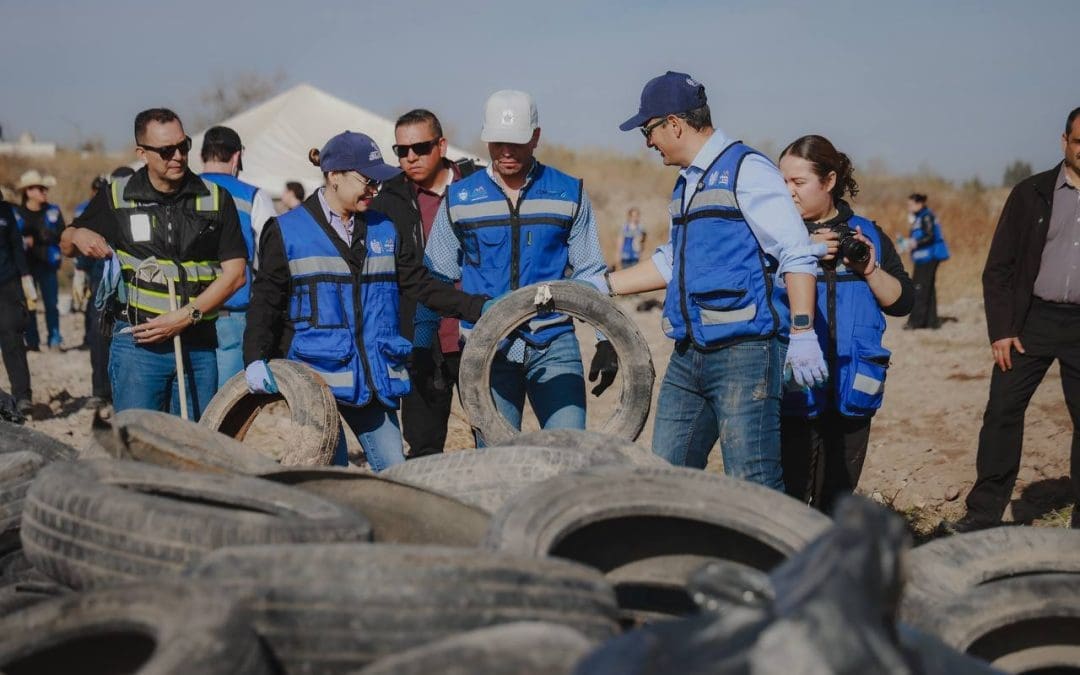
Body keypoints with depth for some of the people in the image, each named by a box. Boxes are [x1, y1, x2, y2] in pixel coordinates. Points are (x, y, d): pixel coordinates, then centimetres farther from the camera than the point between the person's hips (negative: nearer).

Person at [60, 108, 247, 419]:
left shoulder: (216, 199, 5)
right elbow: (66, 245, 17)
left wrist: (185, 316, -10)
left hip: (199, 344, 1)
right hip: (137, 341, -1)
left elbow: (234, 273, 1)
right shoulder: (117, 197, 4)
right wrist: (77, 235, -9)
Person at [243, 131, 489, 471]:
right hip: (317, 375, -4)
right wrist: (255, 358, -13)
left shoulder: (384, 230, 11)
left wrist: (479, 308, -2)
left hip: (374, 376, 4)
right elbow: (266, 300, 0)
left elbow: (421, 285, 9)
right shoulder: (287, 231, 0)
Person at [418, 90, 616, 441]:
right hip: (487, 351, 1)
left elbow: (590, 274, 9)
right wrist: (421, 349, 5)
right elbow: (436, 280, 11)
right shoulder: (459, 199, 6)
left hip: (556, 348, 0)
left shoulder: (569, 194, 4)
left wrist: (606, 340, 1)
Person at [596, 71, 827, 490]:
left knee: (752, 486, -10)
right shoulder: (686, 184, 19)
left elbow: (797, 255, -14)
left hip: (745, 351, -9)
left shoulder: (746, 169, -8)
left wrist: (802, 333, -20)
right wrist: (605, 285, 28)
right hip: (688, 357, 9)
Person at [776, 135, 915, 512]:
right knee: (788, 499, -6)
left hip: (850, 392, 3)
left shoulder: (866, 234, 11)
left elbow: (902, 301, 8)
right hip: (793, 391, -3)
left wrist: (870, 269, -7)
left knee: (838, 500, 12)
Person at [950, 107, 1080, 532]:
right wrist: (1001, 330, -5)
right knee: (1002, 411, -3)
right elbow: (999, 267, 2)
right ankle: (985, 512, 5)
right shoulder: (1031, 194, 3)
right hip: (1033, 318, 0)